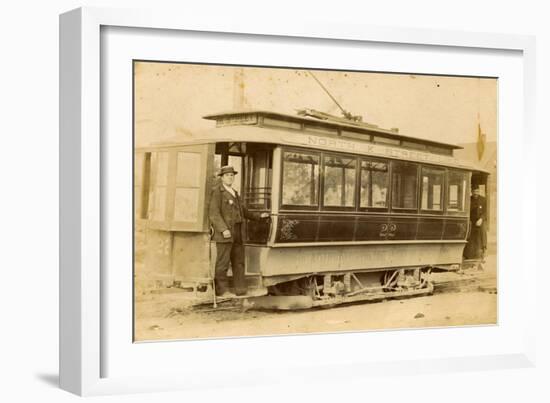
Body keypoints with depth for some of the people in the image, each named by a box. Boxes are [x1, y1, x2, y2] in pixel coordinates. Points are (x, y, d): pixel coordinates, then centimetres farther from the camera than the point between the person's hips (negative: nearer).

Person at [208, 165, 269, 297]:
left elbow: (243, 211, 31)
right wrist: (223, 229, -22)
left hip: (237, 233, 8)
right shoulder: (216, 191, -4)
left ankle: (241, 289, 10)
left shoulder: (234, 193, 21)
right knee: (223, 262, -6)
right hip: (225, 233, -8)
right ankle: (221, 289, -1)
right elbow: (214, 213, -13)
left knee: (239, 262, 6)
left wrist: (259, 216, 31)